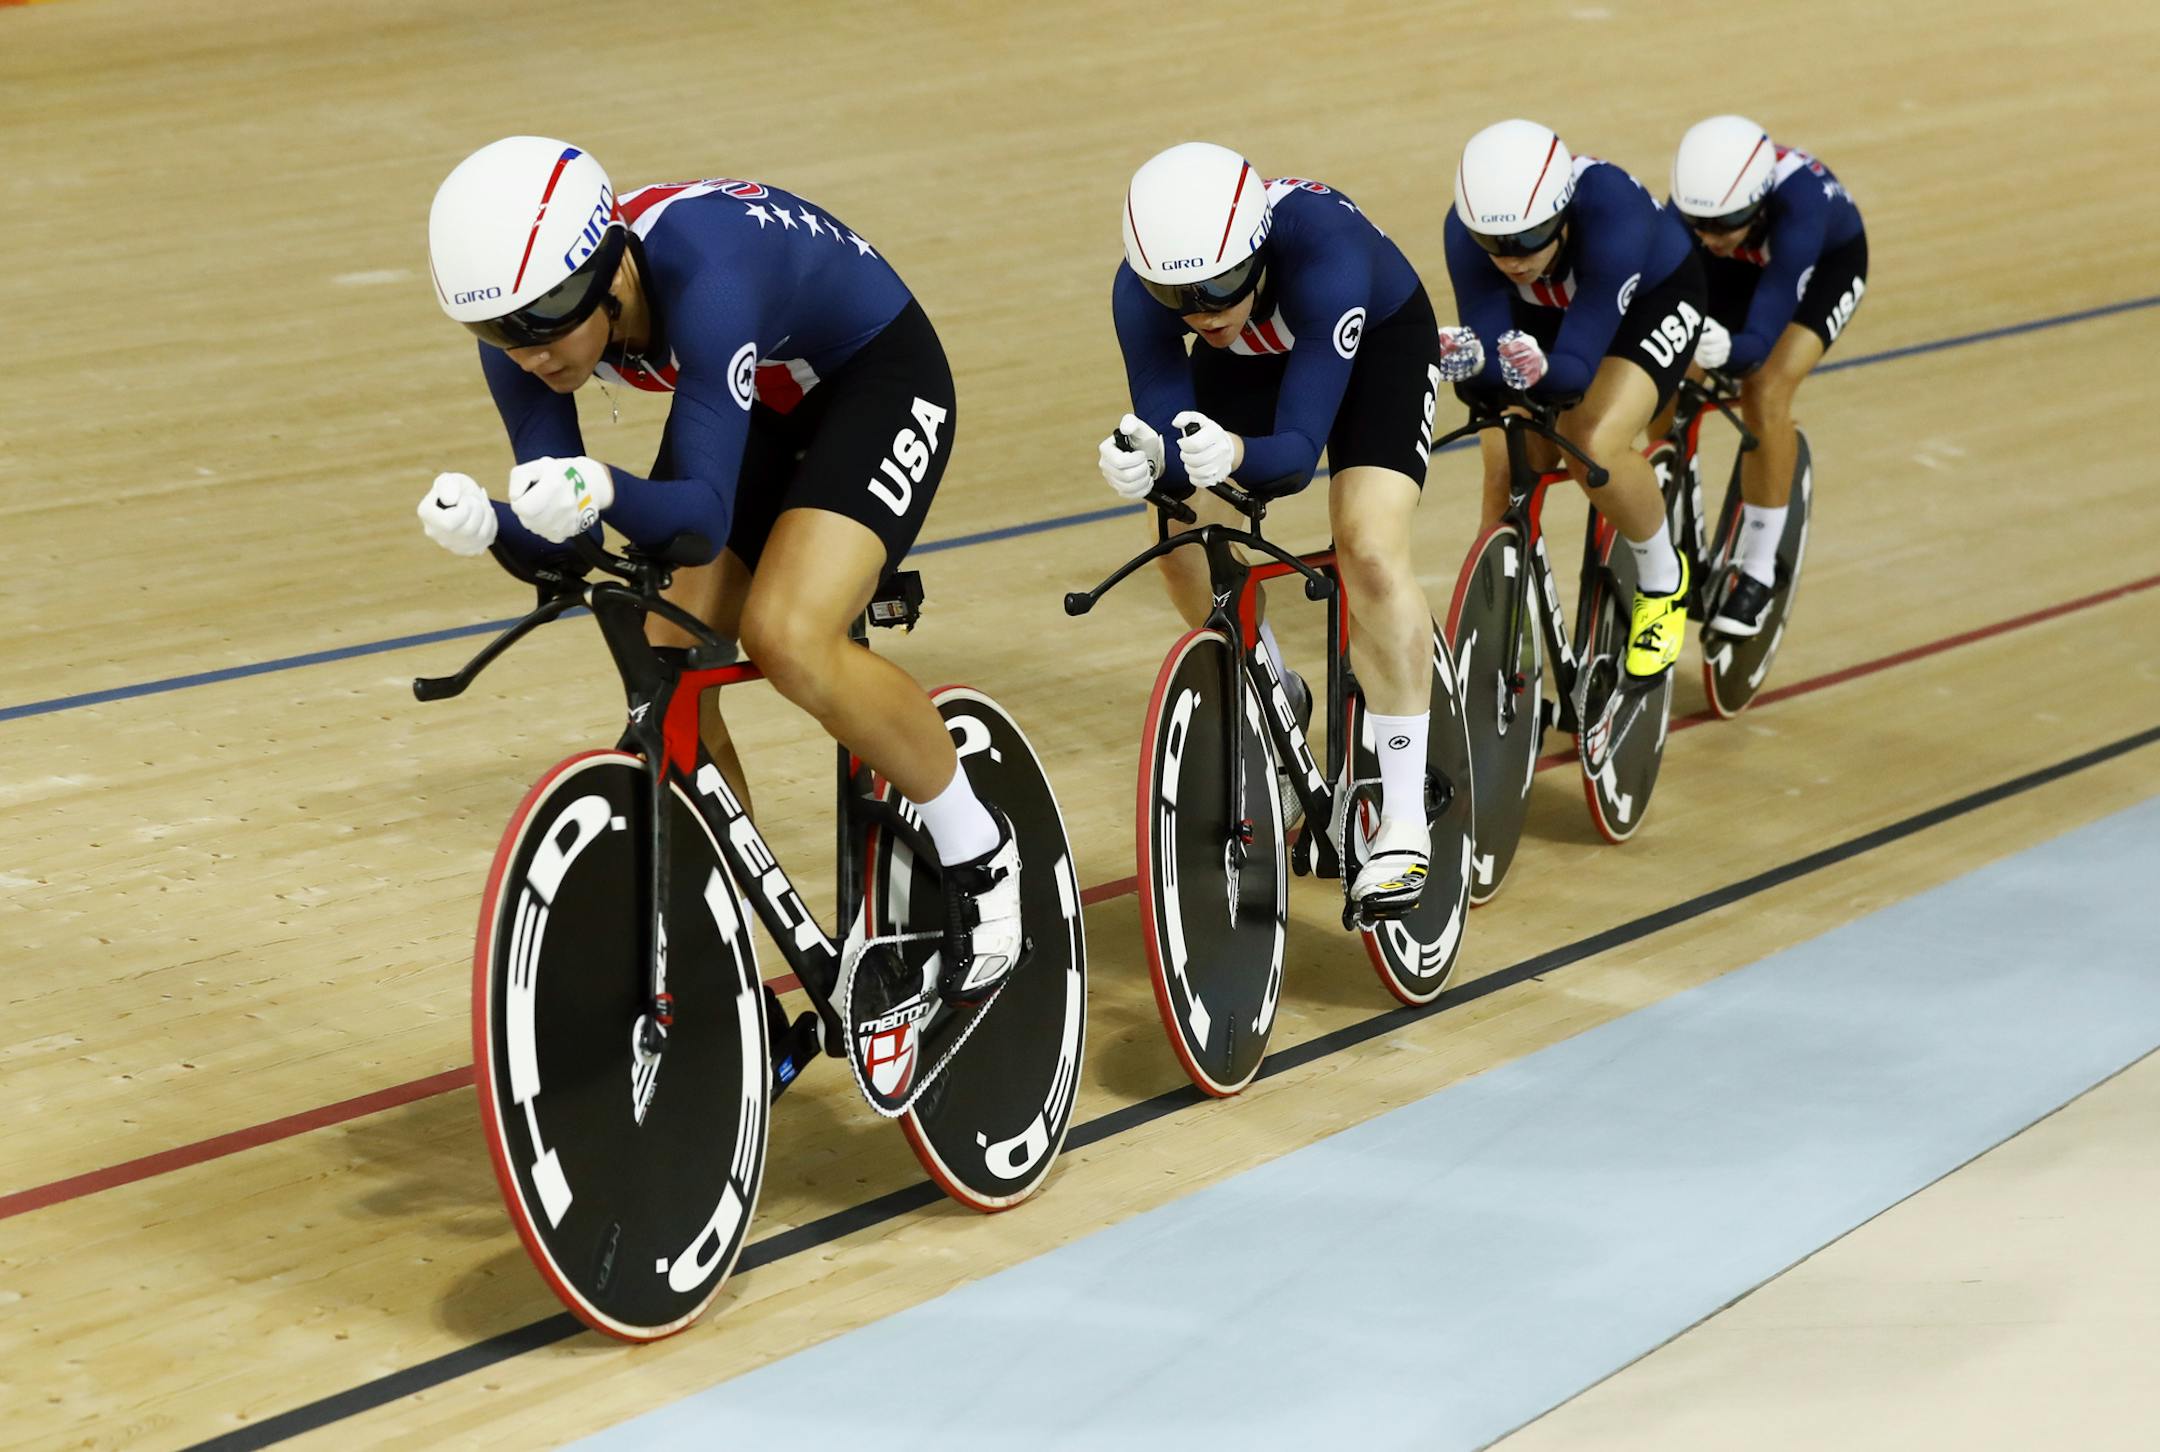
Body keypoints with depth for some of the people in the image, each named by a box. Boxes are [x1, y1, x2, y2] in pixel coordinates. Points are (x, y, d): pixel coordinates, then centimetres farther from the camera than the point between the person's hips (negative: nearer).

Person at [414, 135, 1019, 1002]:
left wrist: (605, 493, -61)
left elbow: (703, 520, -42)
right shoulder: (526, 320, -20)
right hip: (755, 403, 7)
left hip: (875, 377, -7)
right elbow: (560, 538, -19)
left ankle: (978, 853, -4)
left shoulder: (699, 277, -40)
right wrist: (485, 524, -40)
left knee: (787, 640, -28)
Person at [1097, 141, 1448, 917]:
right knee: (1184, 539, -10)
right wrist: (1145, 461, -53)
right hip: (1249, 358, 4)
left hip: (1378, 339, -4)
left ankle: (1404, 822, -17)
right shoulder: (1141, 290, -32)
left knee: (1370, 550, -23)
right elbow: (1171, 436, -30)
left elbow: (1299, 445, -43)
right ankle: (1275, 706, 22)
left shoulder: (1321, 249, -43)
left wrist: (1233, 454, -64)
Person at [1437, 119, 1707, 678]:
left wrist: (1541, 369, -62)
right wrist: (1468, 359, -52)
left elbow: (1577, 369, -40)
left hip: (1650, 299, -4)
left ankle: (1663, 579, 0)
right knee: (1506, 467, -10)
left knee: (1593, 446, -27)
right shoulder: (1467, 228, -31)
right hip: (1545, 311, 4)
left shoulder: (1610, 217, -42)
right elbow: (1492, 346, -30)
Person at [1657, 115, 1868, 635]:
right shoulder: (1696, 201, -34)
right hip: (1740, 264, 4)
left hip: (1826, 261, -4)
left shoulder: (1798, 202, -44)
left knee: (1764, 393, -25)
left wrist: (1726, 350, -69)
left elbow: (1761, 337, -48)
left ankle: (1757, 570, -11)